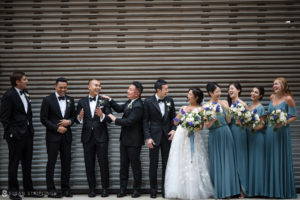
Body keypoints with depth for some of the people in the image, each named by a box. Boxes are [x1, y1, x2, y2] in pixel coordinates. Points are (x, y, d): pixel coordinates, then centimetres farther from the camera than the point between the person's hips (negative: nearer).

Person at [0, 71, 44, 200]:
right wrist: (11, 133, -14)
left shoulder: (25, 93, 11)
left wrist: (31, 129, 13)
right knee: (14, 164, 5)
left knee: (27, 164, 13)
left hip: (27, 134, 7)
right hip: (16, 136, -7)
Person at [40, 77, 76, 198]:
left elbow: (73, 116, 15)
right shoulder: (48, 100, -3)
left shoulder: (70, 100, 10)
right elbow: (43, 119, -6)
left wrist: (69, 121, -8)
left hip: (66, 135, 4)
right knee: (51, 163, 1)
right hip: (53, 135, -4)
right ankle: (51, 190, 9)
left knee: (66, 162, 6)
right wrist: (57, 128, -12)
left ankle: (65, 188, 16)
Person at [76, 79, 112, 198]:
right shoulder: (82, 102, 6)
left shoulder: (104, 101, 3)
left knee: (103, 163, 2)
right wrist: (80, 117, -19)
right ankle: (92, 188, 19)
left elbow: (110, 119, -5)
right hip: (87, 137, 2)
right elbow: (78, 120, 3)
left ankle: (105, 188, 13)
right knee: (89, 165, 7)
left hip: (101, 137, -1)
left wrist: (102, 115, -25)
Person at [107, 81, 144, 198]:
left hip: (134, 141, -9)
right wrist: (109, 100, 7)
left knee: (135, 165, 5)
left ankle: (136, 189, 19)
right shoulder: (129, 102, 6)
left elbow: (129, 121, -25)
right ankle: (123, 189, 20)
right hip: (124, 139, 9)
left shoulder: (138, 106, -22)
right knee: (123, 165, 12)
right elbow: (120, 109, 16)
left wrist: (115, 120, -14)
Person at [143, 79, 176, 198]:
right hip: (154, 136, -3)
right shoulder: (148, 102, -7)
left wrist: (173, 129, -6)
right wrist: (147, 137, -11)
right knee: (153, 164, 5)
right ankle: (153, 189, 17)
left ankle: (165, 188, 19)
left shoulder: (170, 100, 2)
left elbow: (173, 117, 11)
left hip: (167, 136, 3)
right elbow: (145, 121, -5)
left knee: (166, 163, 8)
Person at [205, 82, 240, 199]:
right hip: (214, 136, -2)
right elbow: (207, 126, -5)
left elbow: (228, 121, 2)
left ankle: (228, 189, 14)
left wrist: (227, 109, -12)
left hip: (226, 135, 2)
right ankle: (219, 190, 11)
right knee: (217, 162, 2)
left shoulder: (224, 103, 5)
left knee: (228, 161, 4)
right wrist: (212, 119, -24)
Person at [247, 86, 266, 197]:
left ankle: (257, 189, 7)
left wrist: (254, 127, -25)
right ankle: (250, 188, 15)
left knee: (257, 161, -2)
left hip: (257, 136, -6)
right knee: (249, 161, 8)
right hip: (248, 135, 7)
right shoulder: (248, 106, 12)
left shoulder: (261, 108, -7)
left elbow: (262, 125, -10)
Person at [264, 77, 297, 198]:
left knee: (282, 159, -1)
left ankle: (285, 191, 10)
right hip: (270, 131, 6)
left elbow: (294, 117, -8)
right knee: (271, 160, 7)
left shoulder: (288, 99, -7)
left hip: (282, 132, -5)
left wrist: (283, 123, -21)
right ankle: (273, 190, 17)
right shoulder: (272, 97, 10)